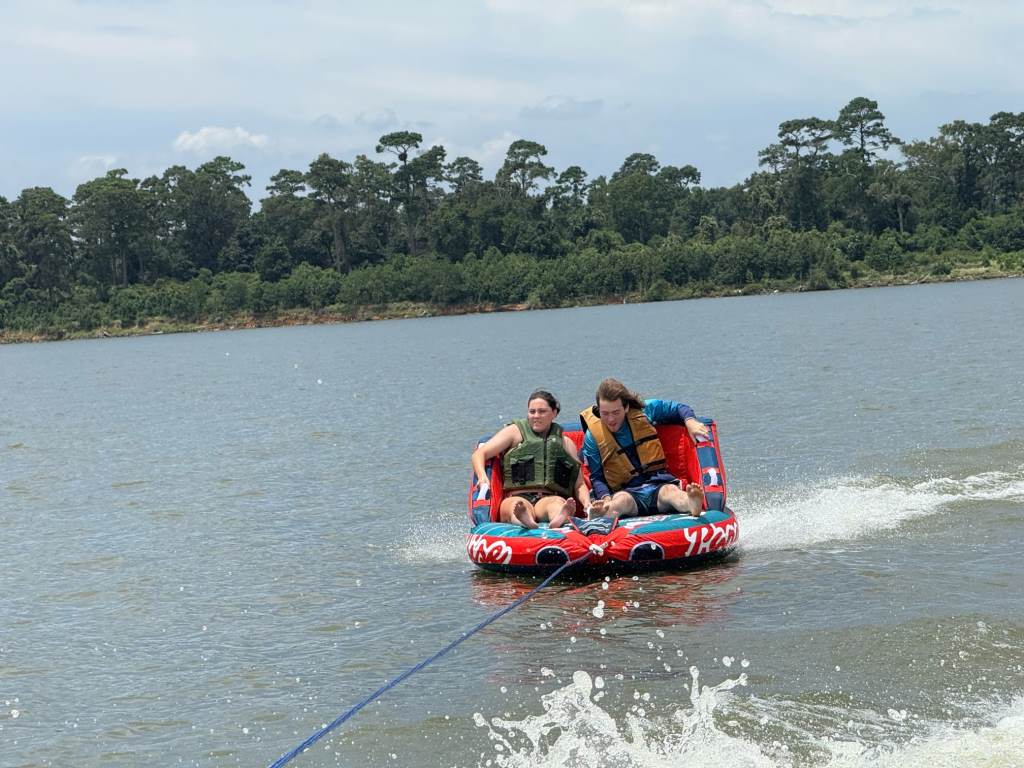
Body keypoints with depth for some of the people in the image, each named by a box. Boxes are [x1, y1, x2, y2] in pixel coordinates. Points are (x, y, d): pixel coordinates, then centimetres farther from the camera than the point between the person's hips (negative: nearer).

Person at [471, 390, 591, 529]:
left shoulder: (566, 443, 26)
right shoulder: (515, 432, 19)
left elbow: (579, 484, 22)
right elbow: (479, 454, 10)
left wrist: (587, 504, -1)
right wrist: (483, 477, -12)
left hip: (549, 498, 1)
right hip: (517, 497, -1)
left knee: (558, 502, -36)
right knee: (516, 504, -39)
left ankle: (559, 519, -71)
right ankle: (524, 520, -73)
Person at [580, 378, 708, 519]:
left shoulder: (644, 410, 8)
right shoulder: (593, 437, 3)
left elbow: (678, 408, 22)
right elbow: (596, 478, 5)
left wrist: (690, 422, 0)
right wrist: (606, 498, -16)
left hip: (658, 484, 1)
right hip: (627, 491, -1)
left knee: (670, 491, -35)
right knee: (621, 500, -38)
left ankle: (692, 504, -70)